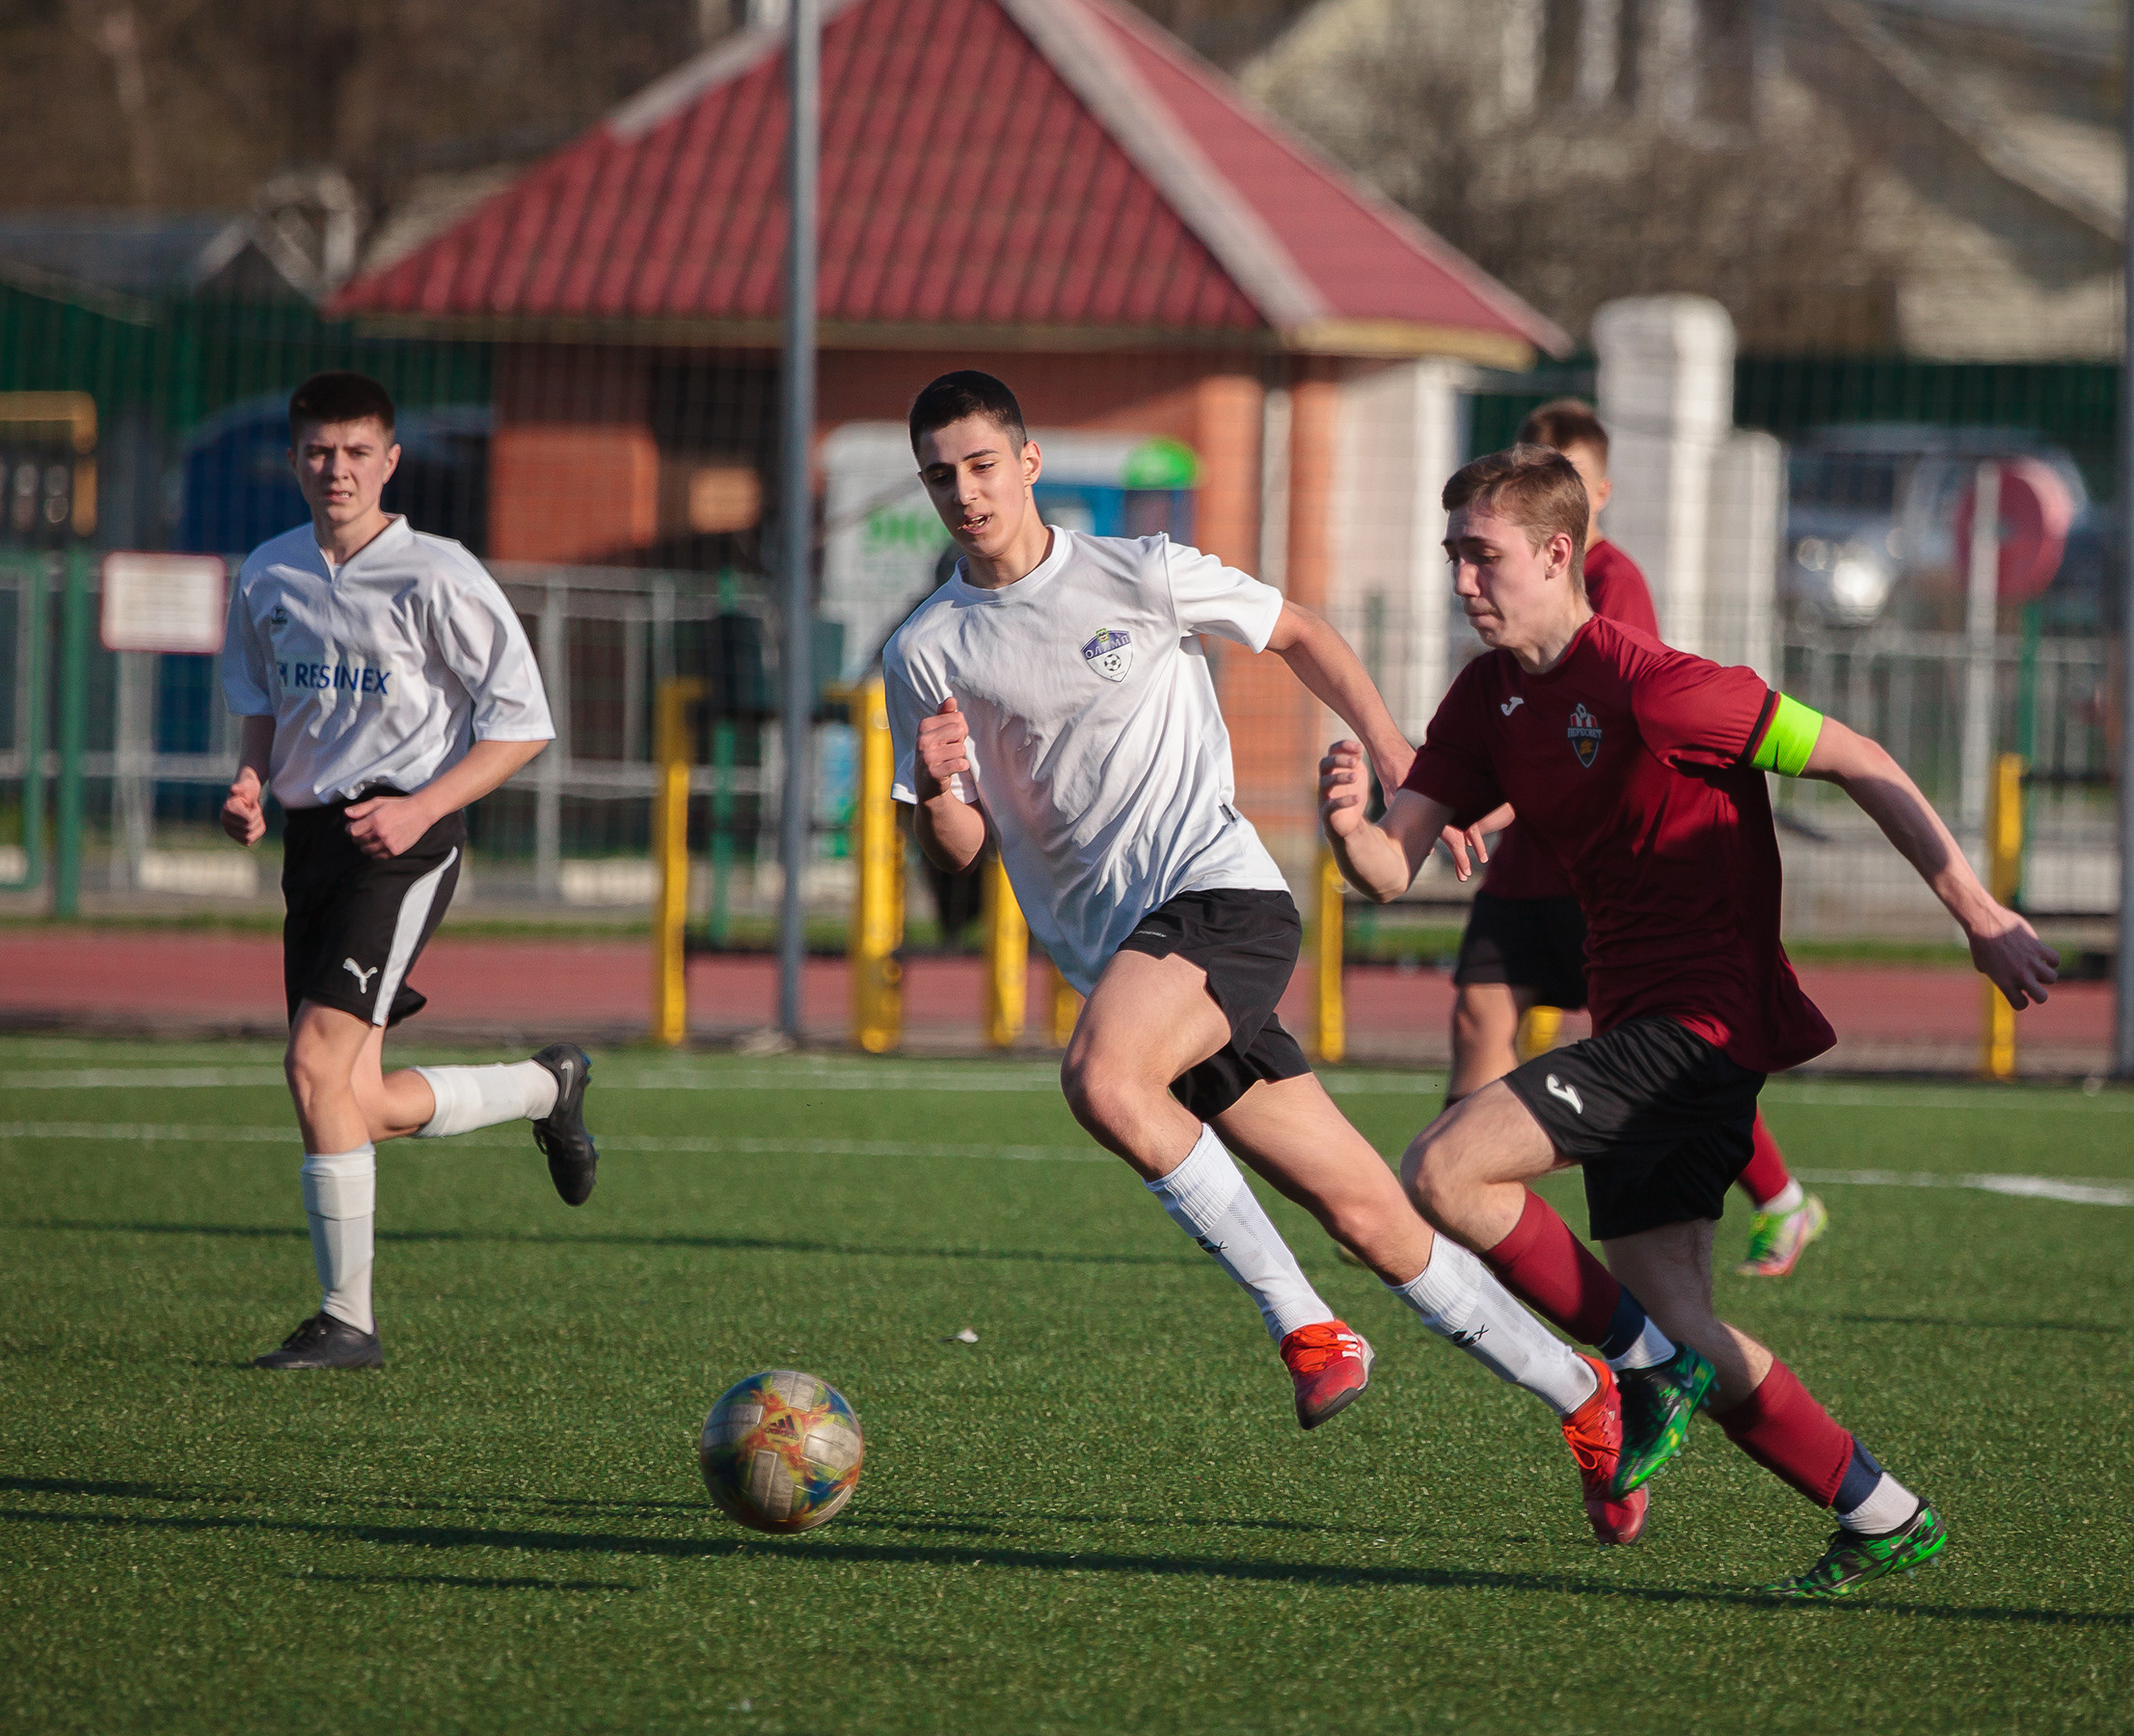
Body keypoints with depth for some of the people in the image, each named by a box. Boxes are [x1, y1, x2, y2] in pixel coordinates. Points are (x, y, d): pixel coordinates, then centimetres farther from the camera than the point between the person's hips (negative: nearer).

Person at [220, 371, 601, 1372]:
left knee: (318, 1061, -20)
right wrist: (251, 781, 5)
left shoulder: (435, 578, -9)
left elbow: (521, 723, -7)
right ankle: (547, 1086, 33)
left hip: (403, 837, -7)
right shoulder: (267, 577, 9)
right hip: (312, 837, 7)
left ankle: (347, 1319, -10)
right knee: (361, 1109, 5)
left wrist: (421, 807, -18)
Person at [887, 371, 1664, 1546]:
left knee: (1100, 1078, -33)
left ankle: (1303, 1322, -20)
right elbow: (958, 853, 8)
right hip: (1112, 951, 3)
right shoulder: (927, 654, 7)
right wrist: (938, 791, -14)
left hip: (1219, 889, -3)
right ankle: (1582, 1397, 12)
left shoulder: (1139, 577, 2)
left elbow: (1297, 634, 17)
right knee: (1364, 1217, 0)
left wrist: (1396, 758, 9)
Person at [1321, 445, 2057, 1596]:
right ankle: (1882, 1519, 15)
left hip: (1700, 1016, -9)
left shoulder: (1644, 683, -15)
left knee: (1442, 1175, -19)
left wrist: (1977, 915, -10)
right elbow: (1392, 869, 5)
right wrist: (1349, 827, -20)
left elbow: (1854, 762, -11)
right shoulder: (1489, 698, 10)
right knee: (1678, 1324, 6)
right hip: (1640, 1026, 9)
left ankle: (1649, 1367, -5)